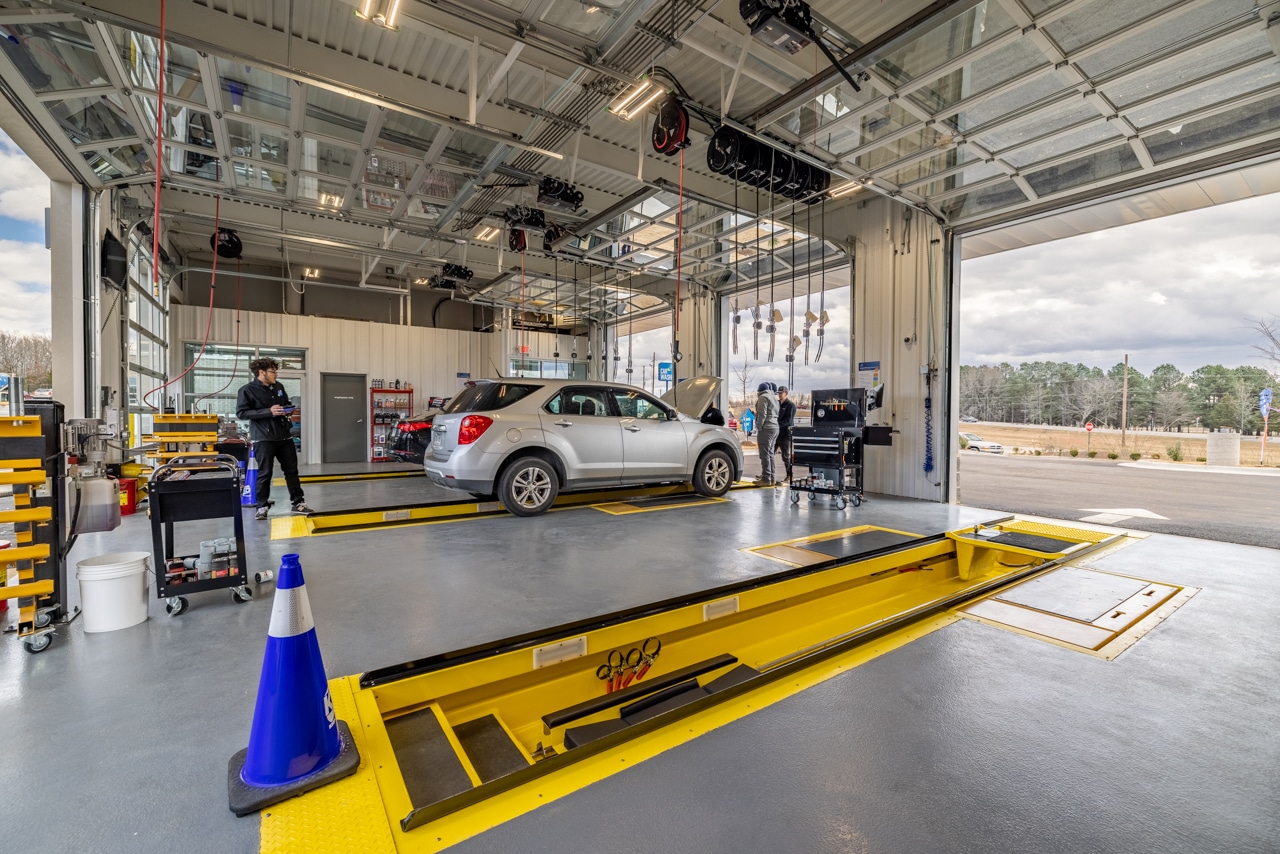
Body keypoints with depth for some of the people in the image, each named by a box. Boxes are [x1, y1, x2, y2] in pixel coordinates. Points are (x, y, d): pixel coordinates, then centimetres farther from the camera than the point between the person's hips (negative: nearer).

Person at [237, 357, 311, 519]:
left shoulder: (279, 387, 12)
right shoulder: (247, 390, -6)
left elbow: (287, 403, 26)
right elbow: (241, 413, -12)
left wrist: (289, 409, 2)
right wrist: (268, 411, -21)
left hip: (284, 436, 6)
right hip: (263, 438, -6)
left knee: (292, 470, 9)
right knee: (264, 473, 0)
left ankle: (298, 502, 17)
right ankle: (262, 506, 13)